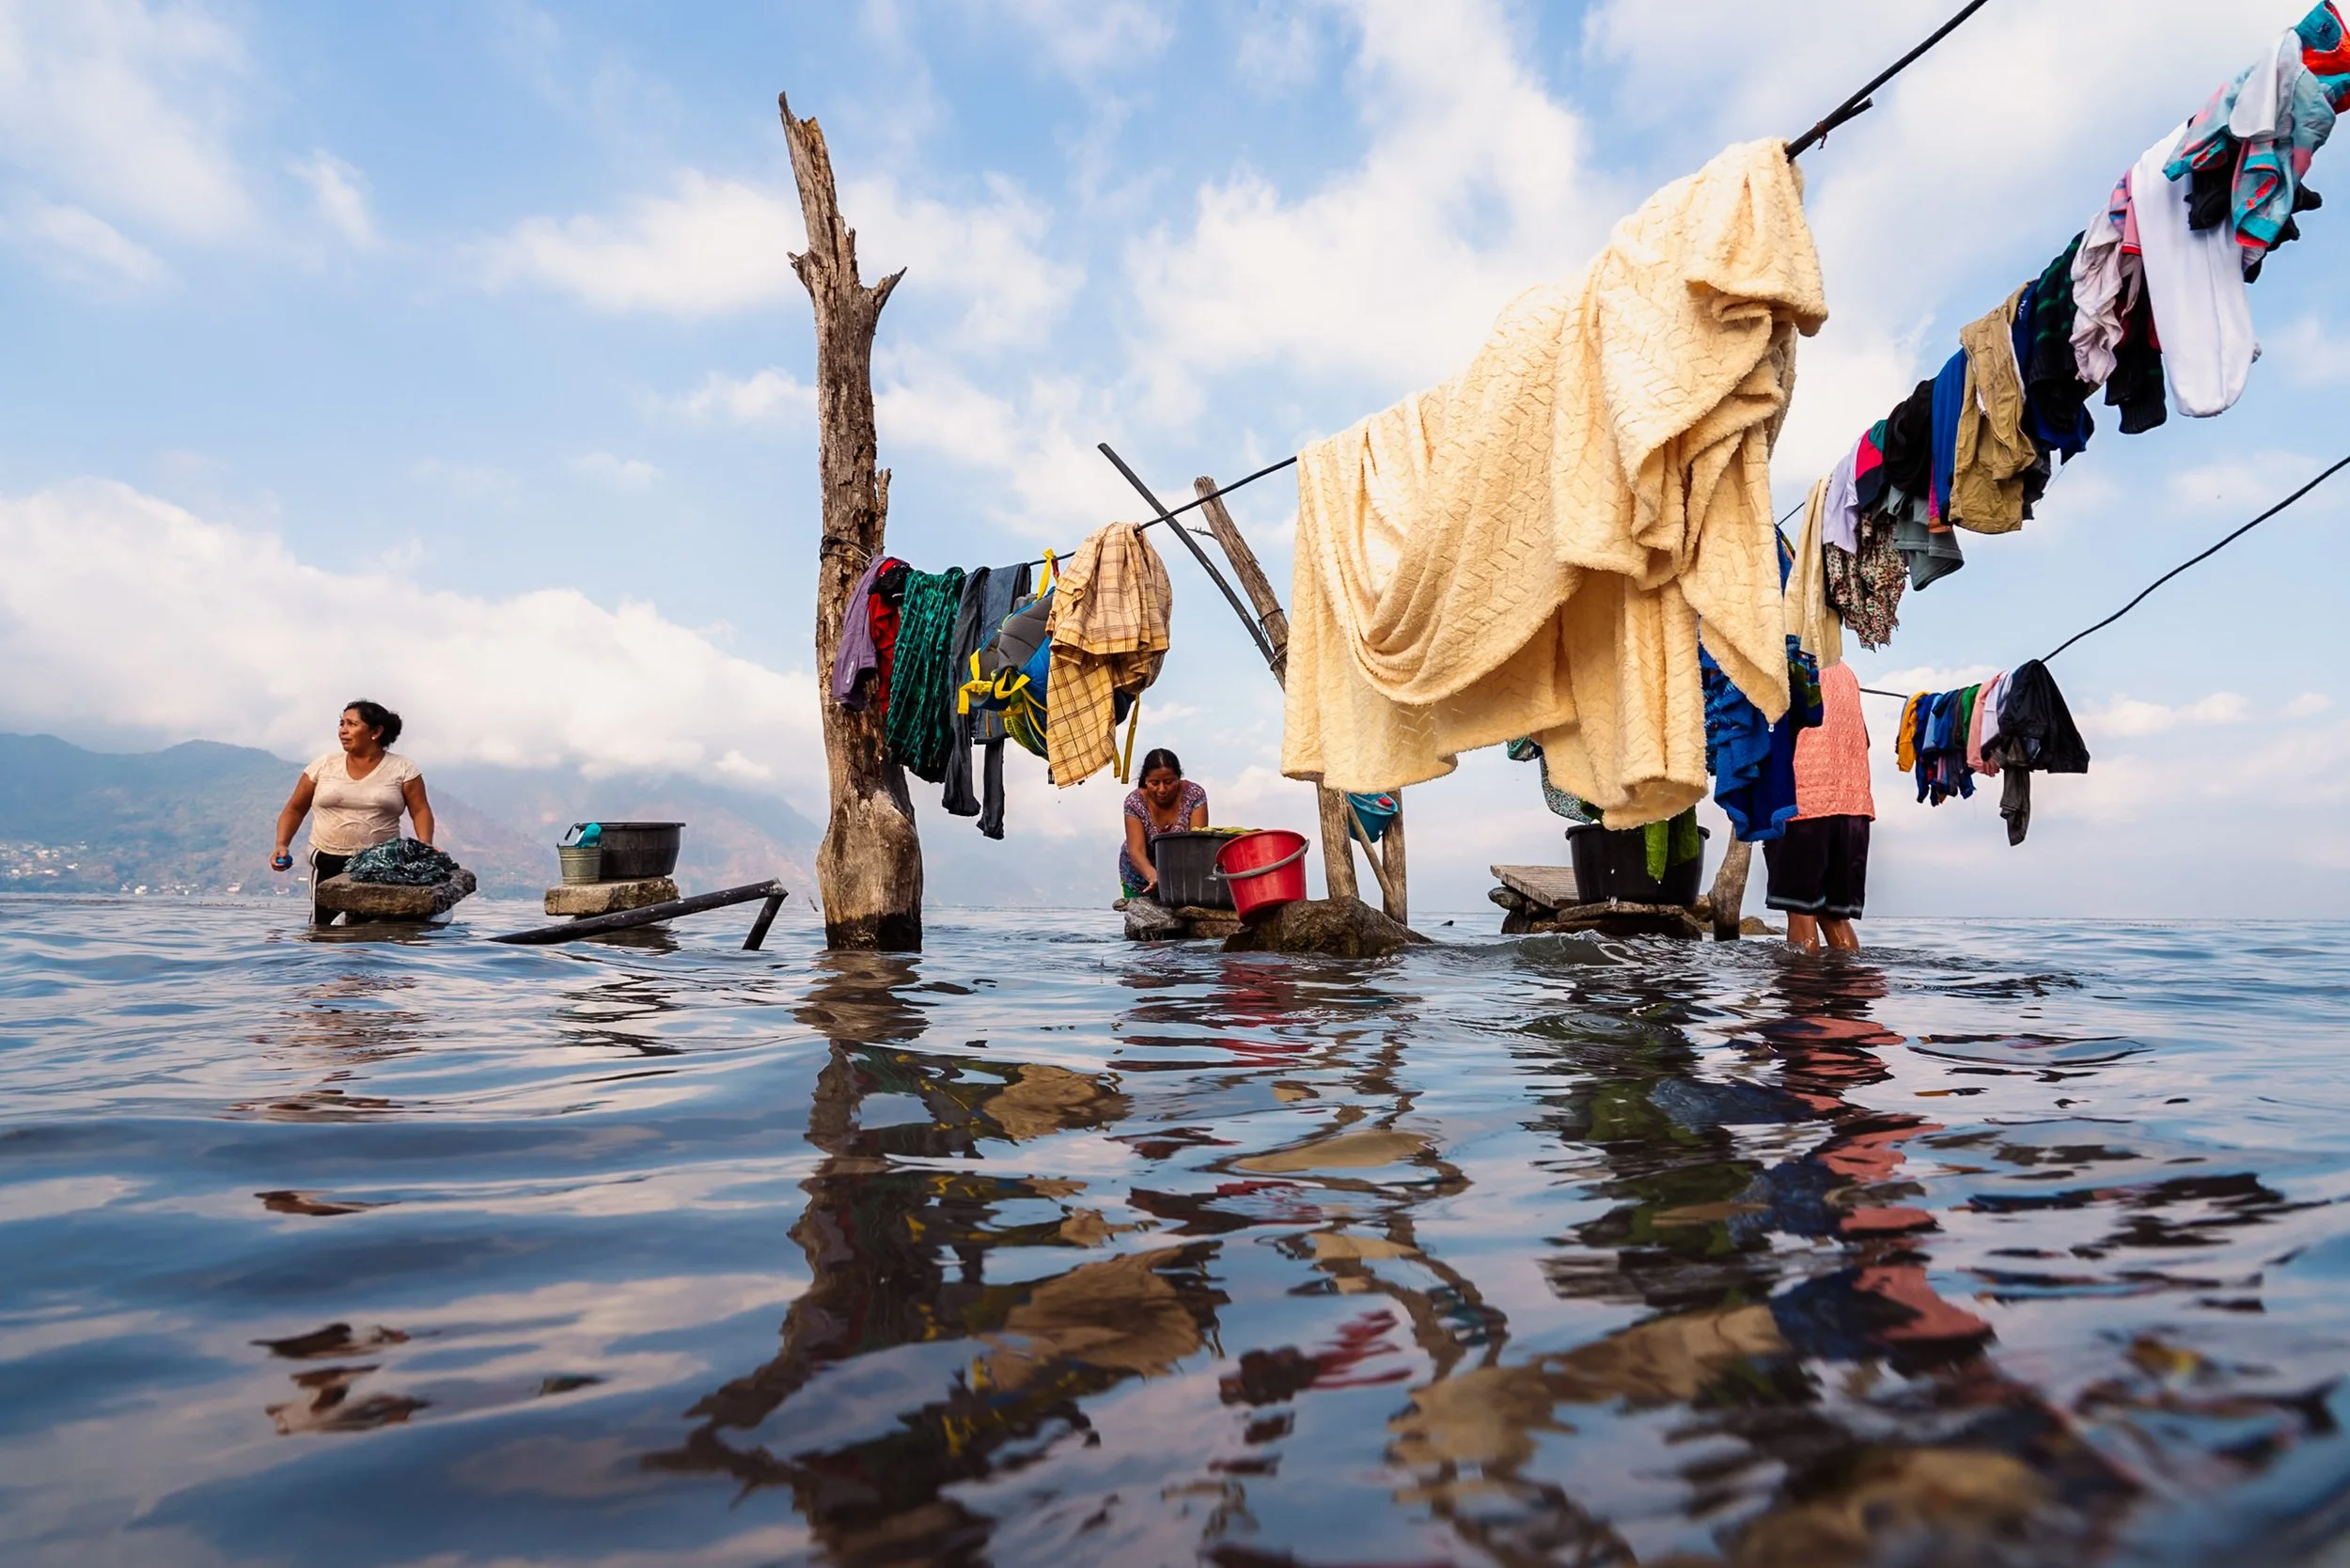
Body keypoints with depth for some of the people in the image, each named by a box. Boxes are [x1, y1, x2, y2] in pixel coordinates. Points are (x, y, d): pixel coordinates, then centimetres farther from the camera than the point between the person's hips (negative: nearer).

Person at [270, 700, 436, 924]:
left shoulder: (402, 768, 3)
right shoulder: (324, 765, 8)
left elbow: (420, 811, -1)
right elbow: (295, 809, 15)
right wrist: (282, 845, 1)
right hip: (328, 861, 2)